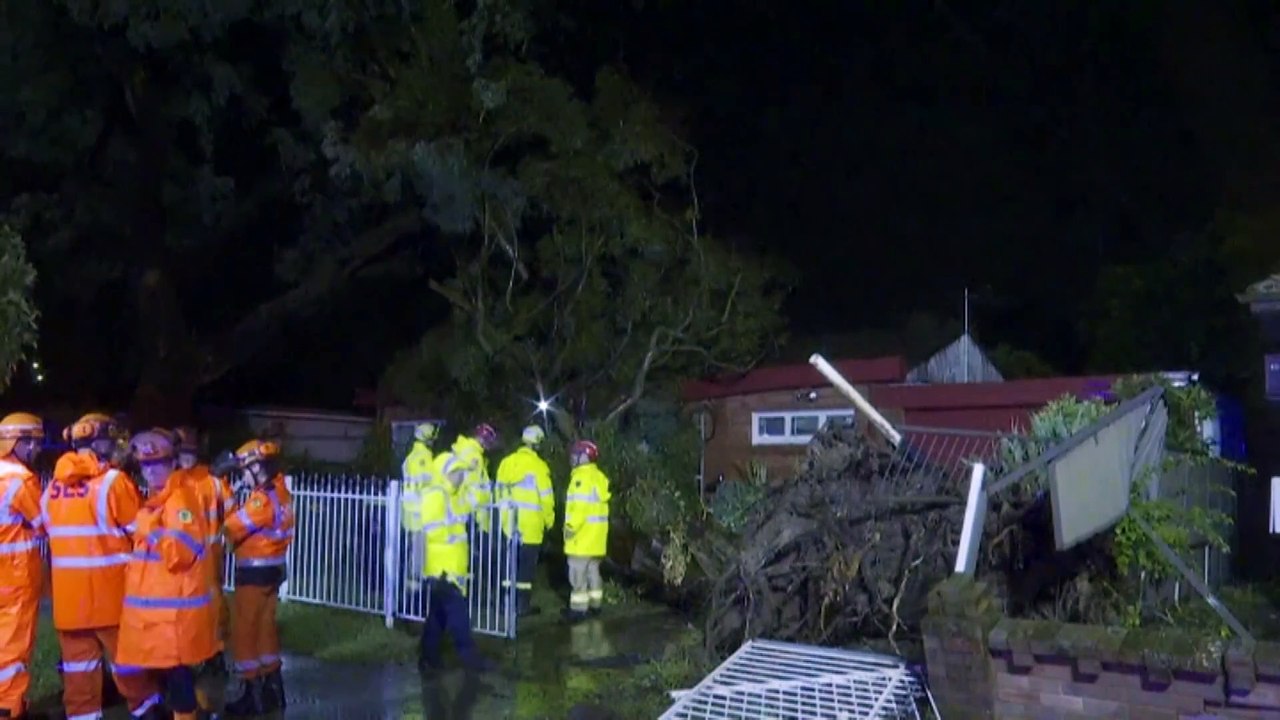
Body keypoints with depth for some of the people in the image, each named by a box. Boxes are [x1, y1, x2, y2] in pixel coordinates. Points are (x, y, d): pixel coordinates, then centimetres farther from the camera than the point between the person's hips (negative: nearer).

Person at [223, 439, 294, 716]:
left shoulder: (263, 499, -22)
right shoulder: (281, 493, 6)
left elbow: (232, 529, -18)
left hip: (254, 572, -9)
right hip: (273, 569, 9)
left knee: (246, 632, 2)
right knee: (265, 627, 17)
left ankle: (254, 695, 7)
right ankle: (272, 689, 24)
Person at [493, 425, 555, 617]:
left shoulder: (506, 462, 4)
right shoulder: (538, 465, -13)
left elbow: (498, 491, 10)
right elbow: (546, 496, -12)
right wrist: (549, 520, 2)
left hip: (509, 523, 6)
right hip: (530, 525, -5)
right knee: (527, 564, 2)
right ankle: (523, 604, 3)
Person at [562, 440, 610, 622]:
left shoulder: (582, 478, -16)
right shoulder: (599, 477, 13)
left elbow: (580, 506, -23)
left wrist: (571, 527, -17)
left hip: (583, 535, -9)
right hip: (596, 535, 9)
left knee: (578, 572, -6)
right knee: (592, 570, 16)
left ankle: (578, 607, -6)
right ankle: (595, 603, 22)